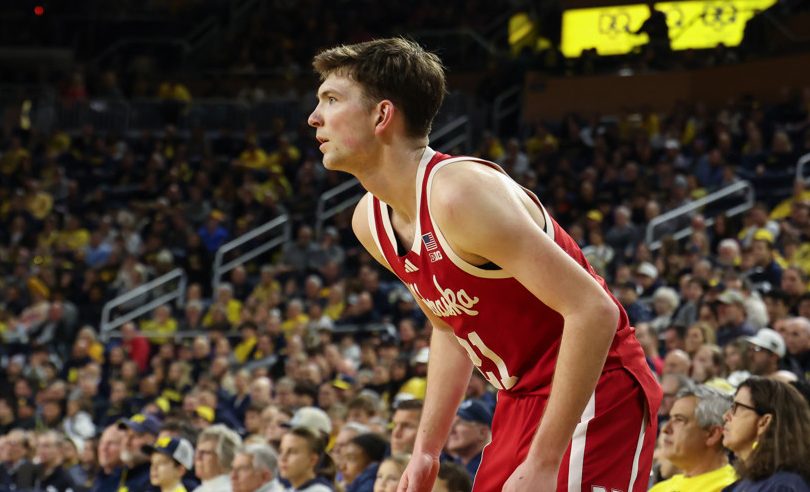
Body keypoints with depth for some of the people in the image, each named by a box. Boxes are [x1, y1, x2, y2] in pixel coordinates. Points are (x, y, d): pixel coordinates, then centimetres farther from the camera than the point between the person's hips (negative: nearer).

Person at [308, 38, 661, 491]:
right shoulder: (370, 221, 4)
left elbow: (593, 311, -28)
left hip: (596, 393, -9)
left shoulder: (460, 193, -24)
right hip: (524, 398, 9)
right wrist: (427, 449, 14)